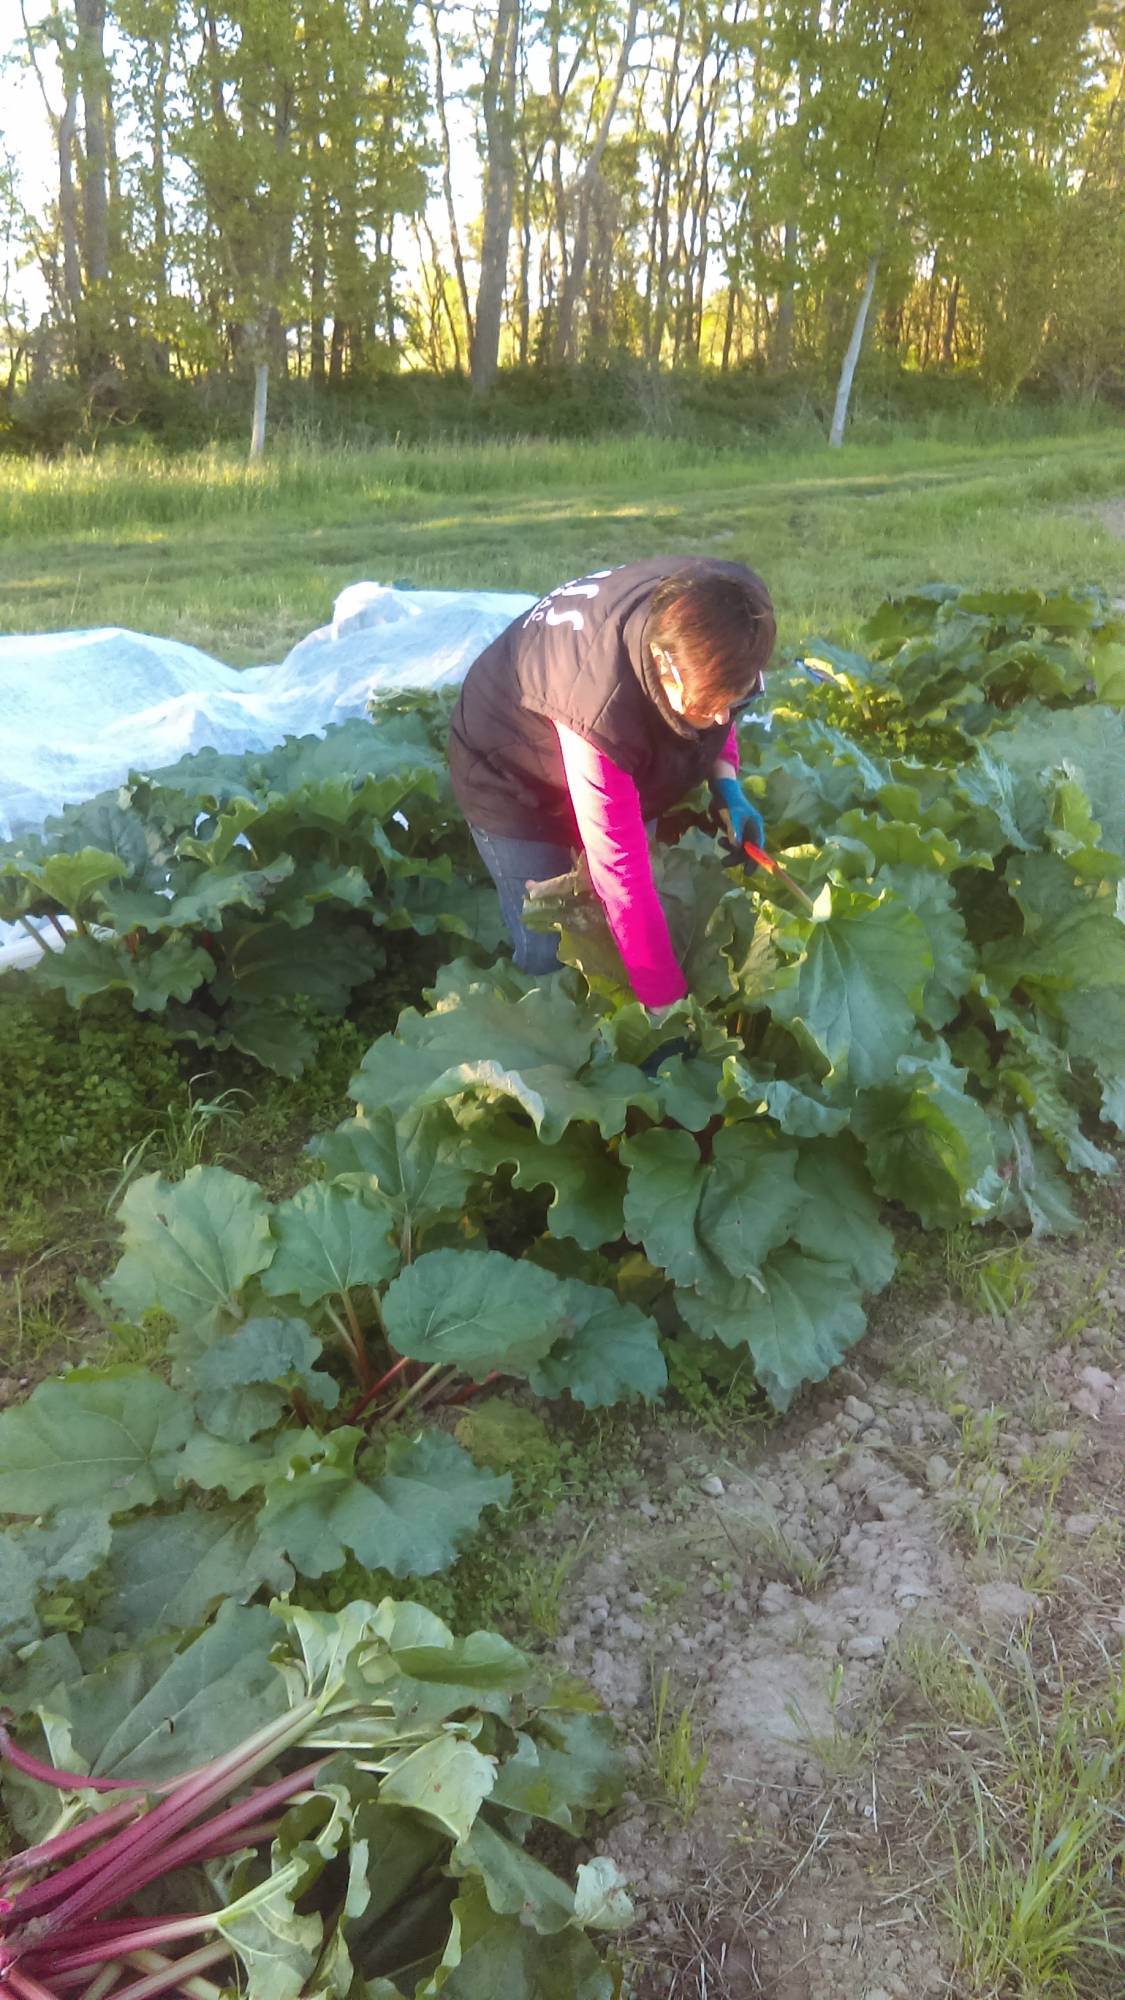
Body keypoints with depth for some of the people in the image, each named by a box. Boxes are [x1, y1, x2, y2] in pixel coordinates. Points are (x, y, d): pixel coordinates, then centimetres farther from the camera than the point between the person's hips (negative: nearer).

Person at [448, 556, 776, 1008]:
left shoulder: (701, 622, -28)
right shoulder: (601, 705, -46)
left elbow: (718, 702, -2)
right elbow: (622, 872, -40)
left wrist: (728, 786, -19)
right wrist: (668, 1004, -36)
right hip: (512, 779, -6)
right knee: (547, 955, -7)